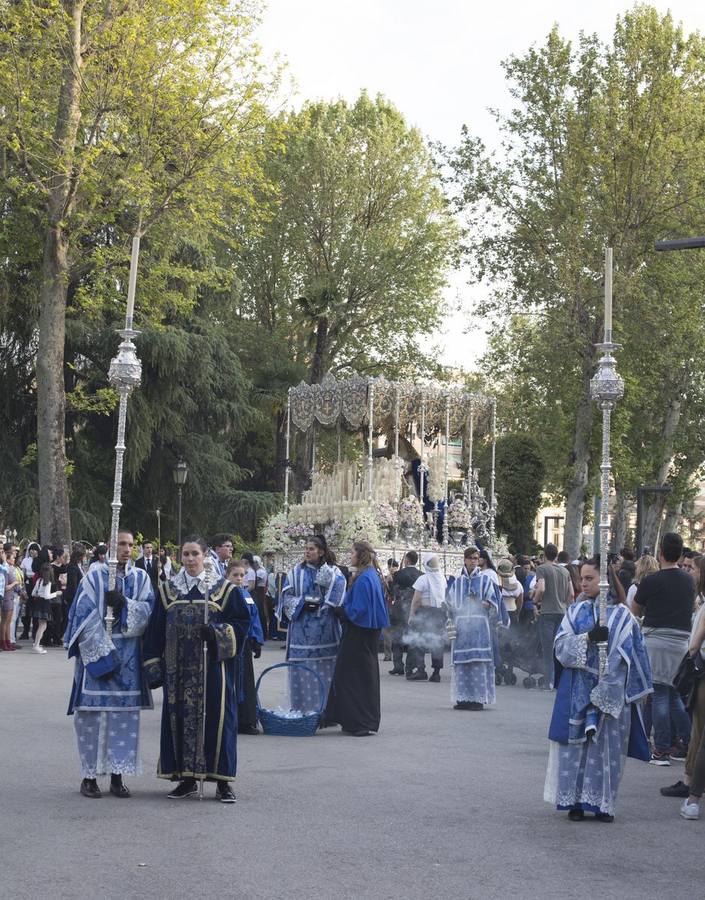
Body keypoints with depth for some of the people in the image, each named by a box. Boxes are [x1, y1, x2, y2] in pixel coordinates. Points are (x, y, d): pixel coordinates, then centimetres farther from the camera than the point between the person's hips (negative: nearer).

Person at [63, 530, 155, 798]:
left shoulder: (140, 578, 9)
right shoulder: (94, 577, -1)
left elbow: (148, 611, 0)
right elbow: (83, 618, -6)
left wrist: (125, 604, -18)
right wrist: (102, 653, -13)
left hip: (128, 655, 3)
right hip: (96, 652, -3)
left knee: (124, 713, 2)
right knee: (94, 714, -3)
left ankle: (117, 776, 10)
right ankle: (89, 776, 7)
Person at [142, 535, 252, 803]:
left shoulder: (224, 588, 2)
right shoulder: (167, 589, 9)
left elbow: (242, 621, 1)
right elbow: (156, 629, 10)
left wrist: (218, 632, -16)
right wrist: (154, 662, 3)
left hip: (213, 665, -3)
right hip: (178, 667, 3)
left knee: (217, 717, -4)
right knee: (181, 719, 4)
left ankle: (223, 781, 3)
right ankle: (187, 778, 14)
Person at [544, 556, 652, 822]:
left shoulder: (622, 615, 2)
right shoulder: (575, 611, 7)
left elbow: (633, 656, 2)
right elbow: (561, 645, -3)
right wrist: (588, 638, -19)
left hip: (610, 691, -1)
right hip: (578, 690, 1)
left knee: (607, 745, 1)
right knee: (576, 743, 1)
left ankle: (602, 803, 11)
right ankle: (575, 801, 8)